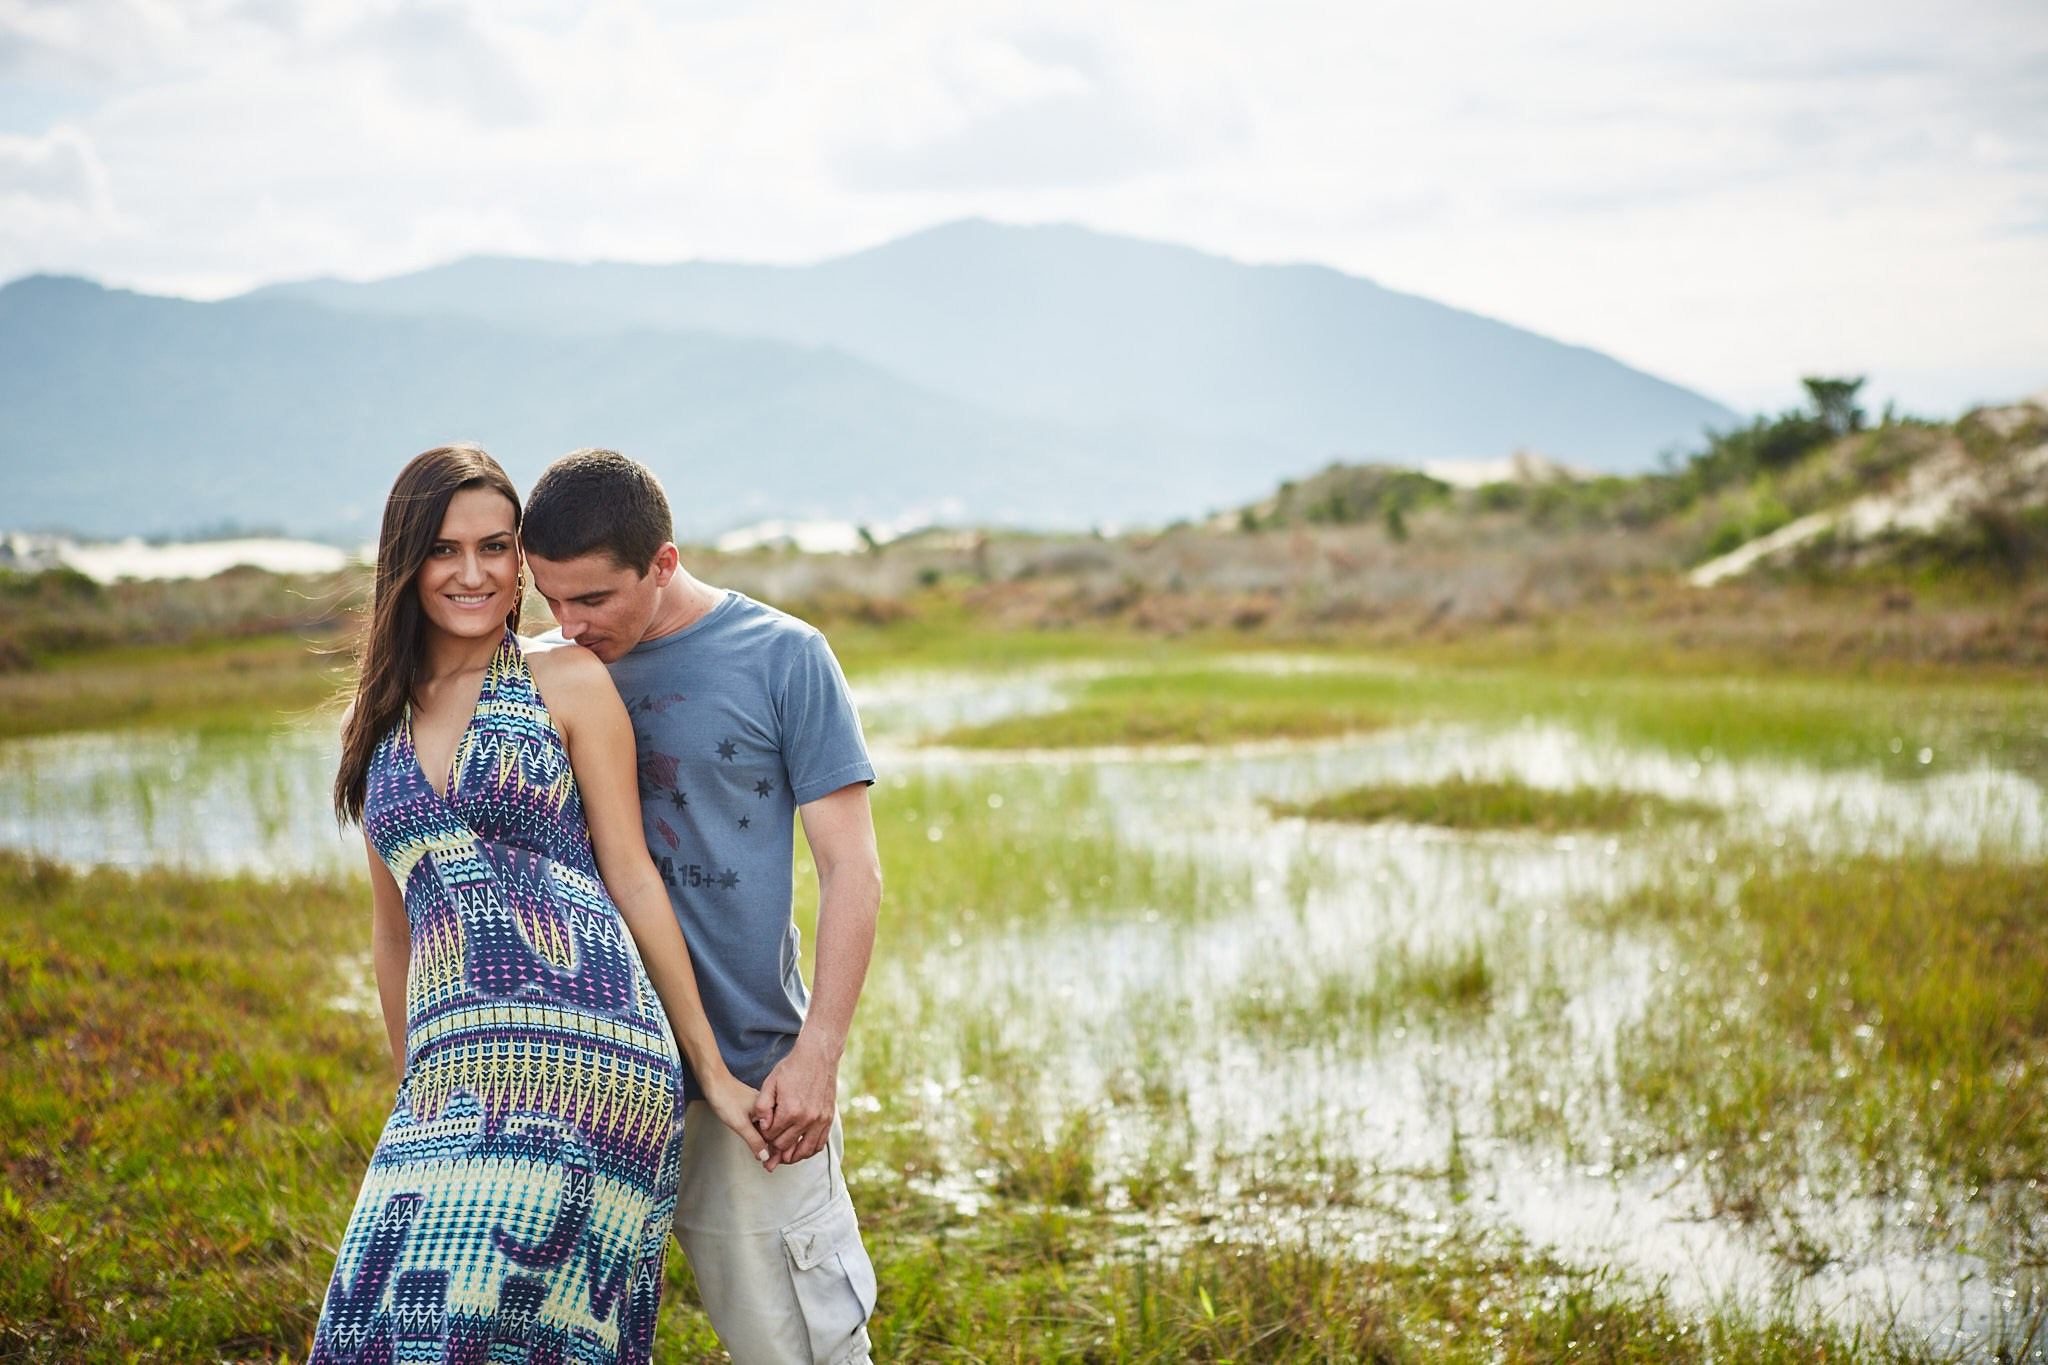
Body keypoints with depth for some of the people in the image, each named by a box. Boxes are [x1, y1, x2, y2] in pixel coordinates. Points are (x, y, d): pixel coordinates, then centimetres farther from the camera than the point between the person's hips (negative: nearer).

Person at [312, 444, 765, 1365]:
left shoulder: (568, 682, 4)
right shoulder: (373, 724, 17)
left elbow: (632, 877, 4)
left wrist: (711, 1070, 4)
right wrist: (413, 1096, 25)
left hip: (580, 1046, -5)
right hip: (452, 1068, 5)